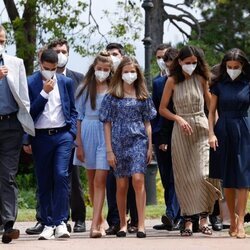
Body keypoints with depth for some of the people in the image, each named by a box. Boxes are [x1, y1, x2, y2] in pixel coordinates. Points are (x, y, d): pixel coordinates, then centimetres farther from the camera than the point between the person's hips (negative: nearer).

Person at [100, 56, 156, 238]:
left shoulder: (143, 96, 8)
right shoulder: (112, 97, 5)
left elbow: (147, 122, 11)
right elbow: (107, 124, 4)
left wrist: (149, 147, 5)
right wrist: (109, 150, -1)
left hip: (138, 141, 0)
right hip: (119, 142, 1)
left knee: (138, 179, -15)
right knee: (121, 184, 3)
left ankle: (141, 224, -17)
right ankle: (123, 224, 14)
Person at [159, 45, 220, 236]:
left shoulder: (201, 79, 2)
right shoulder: (172, 81, 0)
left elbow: (211, 105, 7)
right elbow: (162, 108, 4)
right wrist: (179, 119, -11)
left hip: (201, 129, 0)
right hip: (181, 131, 0)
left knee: (202, 173, -12)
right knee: (184, 176, 1)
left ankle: (204, 217, -3)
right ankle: (188, 220, 5)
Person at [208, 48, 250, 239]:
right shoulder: (219, 85, 4)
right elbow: (212, 111, 7)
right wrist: (211, 134, -4)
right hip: (223, 132, 2)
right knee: (227, 179, 6)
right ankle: (232, 220, 14)